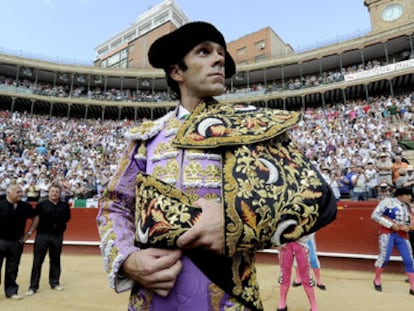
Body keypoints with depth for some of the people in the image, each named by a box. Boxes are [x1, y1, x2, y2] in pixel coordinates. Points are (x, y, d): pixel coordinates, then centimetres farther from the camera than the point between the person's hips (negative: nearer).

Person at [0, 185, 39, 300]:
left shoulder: (26, 206, 0)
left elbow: (35, 218, 13)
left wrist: (29, 232, 9)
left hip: (17, 242, 3)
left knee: (12, 269, 14)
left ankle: (11, 291, 26)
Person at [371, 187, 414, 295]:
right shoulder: (388, 201, -6)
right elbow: (375, 215, -13)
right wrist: (391, 225, -16)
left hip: (402, 235, 6)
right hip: (388, 232, -6)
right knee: (384, 257, -11)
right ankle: (377, 280, 12)